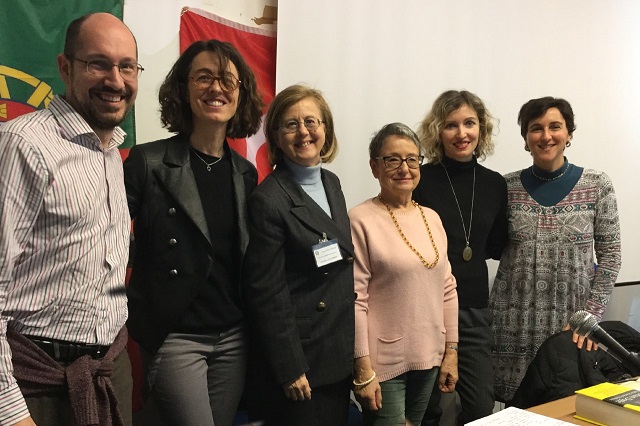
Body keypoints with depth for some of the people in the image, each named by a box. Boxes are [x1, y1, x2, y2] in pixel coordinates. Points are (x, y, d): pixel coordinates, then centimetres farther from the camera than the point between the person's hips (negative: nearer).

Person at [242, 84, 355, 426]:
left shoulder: (331, 182, 7)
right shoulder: (268, 200, -17)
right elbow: (266, 294, -16)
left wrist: (355, 348, 13)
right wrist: (290, 369, -15)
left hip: (341, 355, 8)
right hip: (300, 359, -7)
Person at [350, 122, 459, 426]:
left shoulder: (431, 218, 8)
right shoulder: (361, 220, -11)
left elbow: (447, 290, 11)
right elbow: (354, 299, -13)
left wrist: (451, 351, 9)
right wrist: (363, 371, -14)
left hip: (429, 359, 6)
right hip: (383, 365, -6)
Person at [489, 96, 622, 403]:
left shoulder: (597, 186, -1)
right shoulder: (507, 187, 1)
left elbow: (609, 255, -1)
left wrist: (591, 314, -7)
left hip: (571, 321, 0)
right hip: (515, 322, 1)